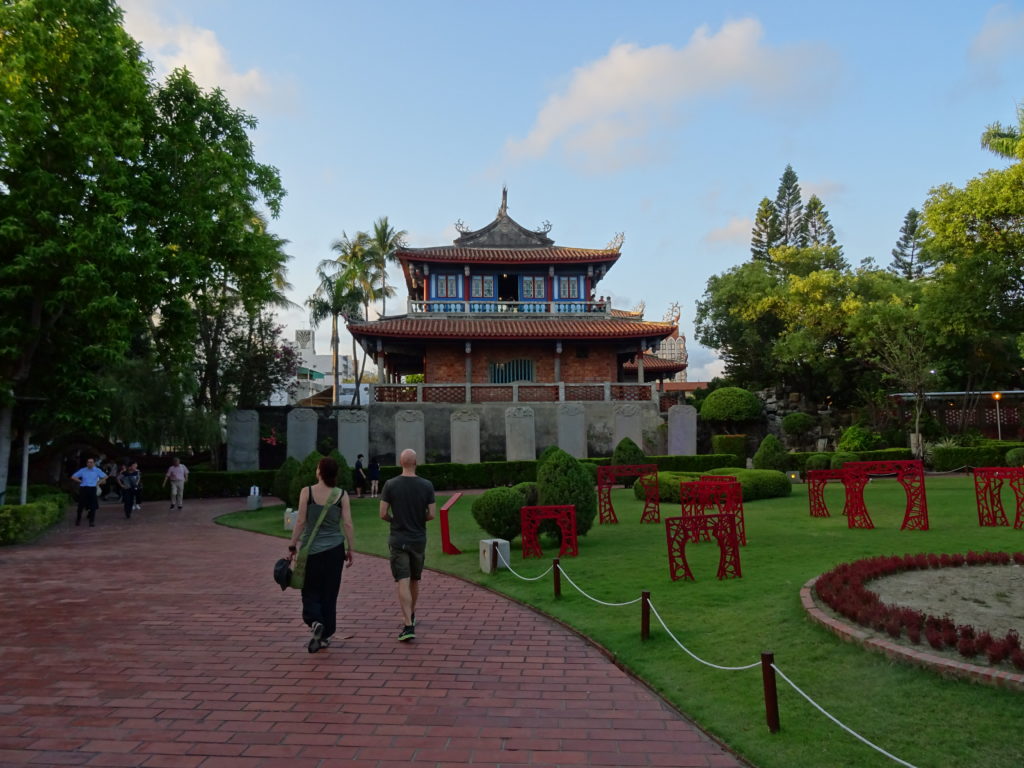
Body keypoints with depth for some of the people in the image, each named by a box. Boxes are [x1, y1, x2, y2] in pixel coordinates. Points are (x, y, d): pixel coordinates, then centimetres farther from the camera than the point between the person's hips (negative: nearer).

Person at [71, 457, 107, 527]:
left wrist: (98, 483, 4)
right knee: (81, 505, 4)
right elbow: (73, 477, 12)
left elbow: (105, 477, 12)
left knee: (93, 506, -3)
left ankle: (92, 521, 5)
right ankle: (78, 520, 21)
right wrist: (80, 482, 3)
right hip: (83, 489, 1)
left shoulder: (97, 470, 5)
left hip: (92, 489, -1)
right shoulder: (82, 470, 6)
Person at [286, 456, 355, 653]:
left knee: (310, 591, 11)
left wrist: (292, 545, 1)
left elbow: (301, 521, -8)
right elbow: (348, 524, -4)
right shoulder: (342, 495, -4)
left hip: (311, 549, -1)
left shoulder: (307, 492, -8)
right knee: (330, 593, 12)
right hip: (335, 549, 2)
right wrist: (350, 549, 5)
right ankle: (325, 635, 18)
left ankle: (315, 621, -14)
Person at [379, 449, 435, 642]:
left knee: (402, 582, -4)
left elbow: (383, 514, -7)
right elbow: (431, 515, -5)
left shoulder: (390, 485, -8)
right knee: (415, 580, 19)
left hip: (398, 540, -2)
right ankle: (411, 616, 37)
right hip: (419, 539, 2)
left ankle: (408, 626, -13)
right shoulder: (426, 485, -6)